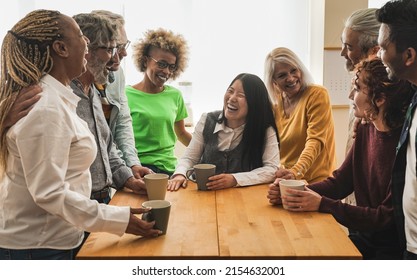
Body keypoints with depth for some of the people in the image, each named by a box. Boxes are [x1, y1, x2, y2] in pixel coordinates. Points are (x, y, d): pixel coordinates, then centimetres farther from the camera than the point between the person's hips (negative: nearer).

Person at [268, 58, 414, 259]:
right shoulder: (365, 132, 2)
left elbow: (389, 217, -21)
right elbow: (339, 182, 6)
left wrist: (322, 204, -23)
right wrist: (296, 193, -11)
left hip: (392, 250, -6)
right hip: (363, 237, 6)